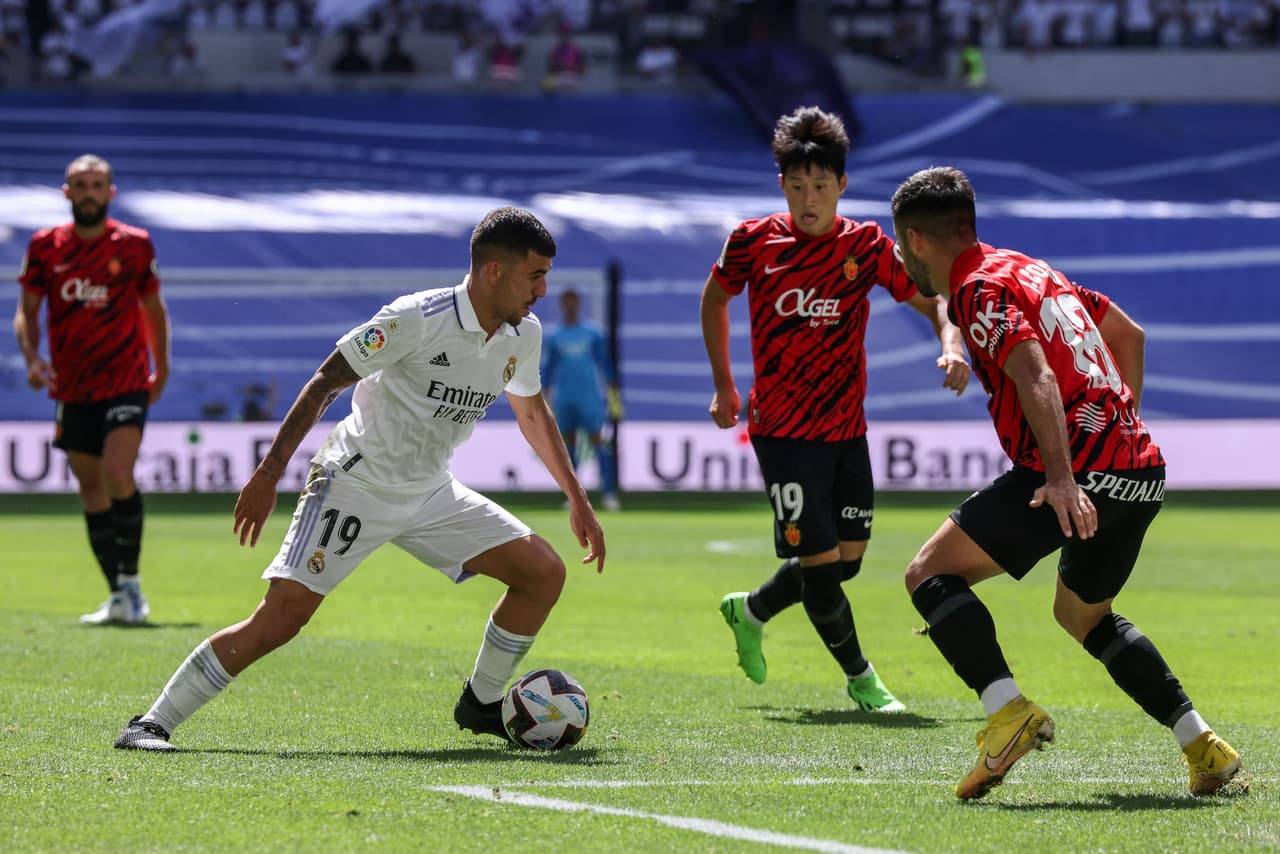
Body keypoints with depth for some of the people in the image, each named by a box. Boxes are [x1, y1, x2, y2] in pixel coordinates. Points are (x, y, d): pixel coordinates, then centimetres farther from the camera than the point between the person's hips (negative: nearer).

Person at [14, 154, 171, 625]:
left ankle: (130, 581, -10)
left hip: (126, 380, -3)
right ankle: (120, 599, 16)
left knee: (118, 475, -22)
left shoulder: (134, 244, -2)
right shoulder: (45, 246, 2)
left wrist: (161, 368, 15)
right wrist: (31, 358, -10)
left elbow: (153, 308, 11)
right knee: (91, 491, 7)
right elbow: (26, 310, 7)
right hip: (72, 389, 3)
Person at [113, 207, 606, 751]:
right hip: (355, 482, -7)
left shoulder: (524, 335, 0)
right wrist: (270, 472, -19)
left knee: (544, 573, -3)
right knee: (281, 618, -18)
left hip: (429, 493, 7)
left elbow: (532, 411, 20)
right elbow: (324, 383, -15)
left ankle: (482, 704, 16)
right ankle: (153, 724, -11)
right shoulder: (417, 320, -22)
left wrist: (577, 499, 21)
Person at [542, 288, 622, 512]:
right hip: (563, 399, 2)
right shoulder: (553, 338, 9)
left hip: (589, 398, -2)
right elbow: (546, 370, 12)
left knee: (597, 441, -10)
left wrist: (613, 395, 7)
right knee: (568, 445, 3)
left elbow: (605, 365, 10)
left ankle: (609, 493, -13)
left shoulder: (593, 334, 7)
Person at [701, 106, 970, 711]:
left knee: (846, 560, 7)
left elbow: (934, 300, 3)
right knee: (819, 562, -10)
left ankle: (750, 612, 35)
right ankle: (859, 677, 11)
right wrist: (723, 386, 12)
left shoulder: (867, 246, -2)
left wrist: (952, 346, -19)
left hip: (846, 430, 3)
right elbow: (714, 298, 12)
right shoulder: (754, 242, -6)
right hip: (781, 430, -3)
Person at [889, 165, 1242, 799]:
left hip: (1079, 469, -9)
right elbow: (1128, 333, 32)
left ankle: (1008, 711, -25)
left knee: (931, 574, -6)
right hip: (1143, 469, 9)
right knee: (1083, 615, 29)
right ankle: (1201, 743, 18)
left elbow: (1038, 377, -20)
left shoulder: (980, 290, -5)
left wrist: (1061, 477, -30)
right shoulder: (1032, 270, 22)